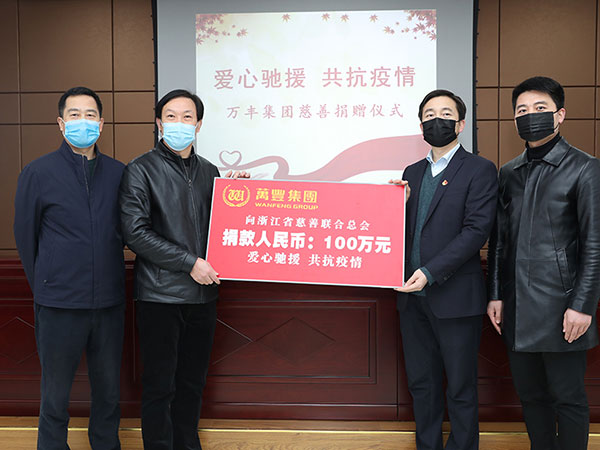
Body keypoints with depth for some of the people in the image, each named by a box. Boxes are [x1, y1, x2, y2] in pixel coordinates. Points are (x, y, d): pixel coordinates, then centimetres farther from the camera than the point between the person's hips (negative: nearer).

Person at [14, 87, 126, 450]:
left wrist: (108, 277, 5)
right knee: (55, 393, 10)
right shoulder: (38, 173, -1)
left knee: (108, 389, 15)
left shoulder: (119, 172, 4)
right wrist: (44, 284, 8)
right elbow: (25, 236, 5)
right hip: (59, 304, -2)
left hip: (109, 301, 2)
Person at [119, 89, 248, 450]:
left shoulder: (209, 172, 12)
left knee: (193, 382, 15)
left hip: (202, 293, 5)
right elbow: (135, 233, -12)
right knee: (159, 386, 4)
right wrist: (190, 263, -15)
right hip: (160, 295, -5)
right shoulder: (141, 170, -4)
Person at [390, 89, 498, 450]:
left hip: (455, 296, -6)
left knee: (461, 388, 7)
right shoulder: (412, 173, 14)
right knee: (421, 383, 17)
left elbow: (477, 230, -15)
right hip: (413, 296, 6)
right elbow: (406, 227, 14)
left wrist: (430, 272, -22)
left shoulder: (480, 170, -5)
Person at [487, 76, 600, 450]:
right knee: (531, 394, 15)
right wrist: (496, 294, 9)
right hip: (517, 308, 5)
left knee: (568, 398, 6)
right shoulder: (509, 173, 12)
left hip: (559, 307, -5)